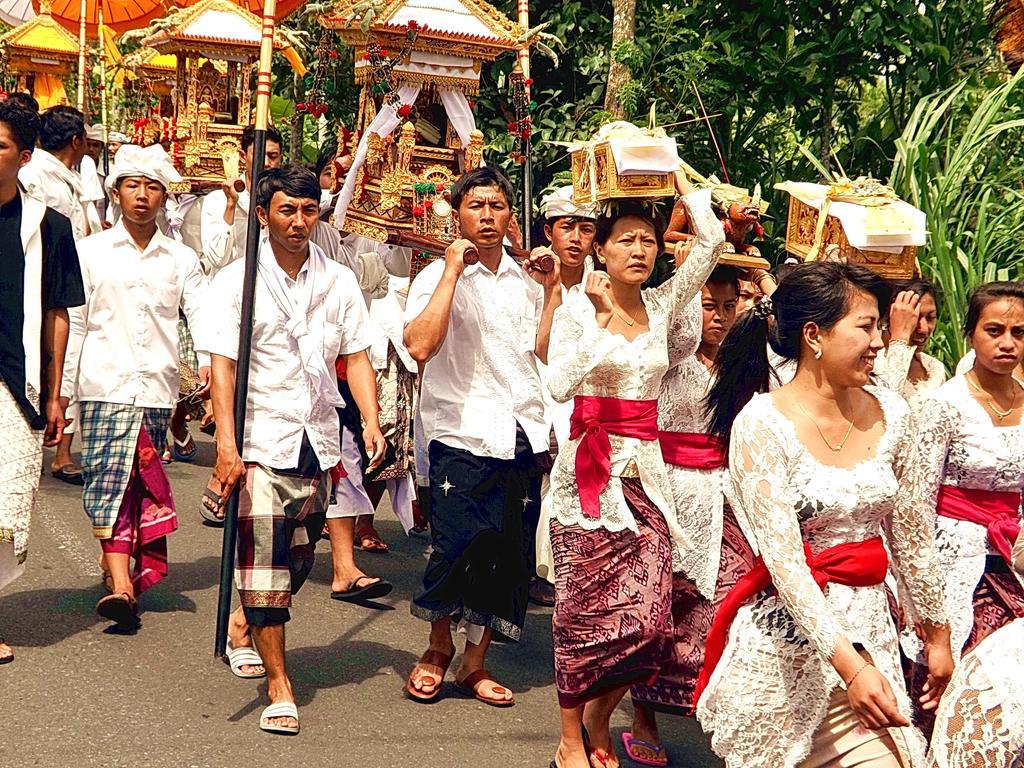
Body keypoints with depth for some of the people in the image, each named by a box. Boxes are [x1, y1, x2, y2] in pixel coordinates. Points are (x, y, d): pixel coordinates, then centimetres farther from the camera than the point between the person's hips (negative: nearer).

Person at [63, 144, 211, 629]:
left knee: (140, 482, 5)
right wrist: (62, 391, 4)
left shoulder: (181, 259, 12)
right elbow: (74, 322, 8)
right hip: (106, 387, -2)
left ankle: (120, 573, 17)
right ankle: (121, 584, -19)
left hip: (158, 389, 2)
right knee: (111, 479, -12)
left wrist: (210, 363, -17)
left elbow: (202, 315, 2)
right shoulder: (91, 252, 9)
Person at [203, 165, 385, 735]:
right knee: (264, 562, -8)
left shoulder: (339, 281, 8)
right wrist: (226, 442, -17)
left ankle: (243, 626, 41)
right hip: (262, 442, -4)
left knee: (298, 561, 14)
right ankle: (279, 685, 1)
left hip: (319, 442, 4)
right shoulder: (238, 280, -3)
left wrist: (371, 421, -8)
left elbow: (357, 356, 7)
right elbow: (223, 364, -8)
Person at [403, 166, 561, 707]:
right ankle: (438, 649, 17)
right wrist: (453, 271, -15)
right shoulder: (438, 276, -1)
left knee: (510, 556, 5)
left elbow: (546, 353, 5)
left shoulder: (525, 280, 14)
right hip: (462, 433, -4)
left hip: (523, 434, 5)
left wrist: (552, 289, 1)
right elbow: (420, 346, -19)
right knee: (458, 547, -8)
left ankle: (474, 662, 20)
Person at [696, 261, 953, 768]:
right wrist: (848, 664, -26)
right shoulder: (761, 424, -14)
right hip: (788, 636, -5)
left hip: (870, 627, 5)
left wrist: (936, 631, 17)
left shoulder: (889, 412, 2)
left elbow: (910, 534, 12)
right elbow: (783, 558, -20)